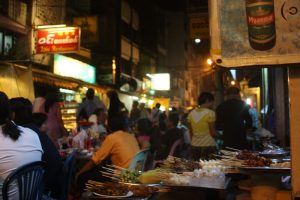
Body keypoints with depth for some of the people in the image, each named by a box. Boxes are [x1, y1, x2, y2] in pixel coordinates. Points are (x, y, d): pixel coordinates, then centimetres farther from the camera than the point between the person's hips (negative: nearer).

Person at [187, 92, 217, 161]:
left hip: (194, 147, 6)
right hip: (208, 146, -5)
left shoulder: (191, 113, 5)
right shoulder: (210, 113, -10)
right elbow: (213, 133, -9)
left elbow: (191, 133, 10)